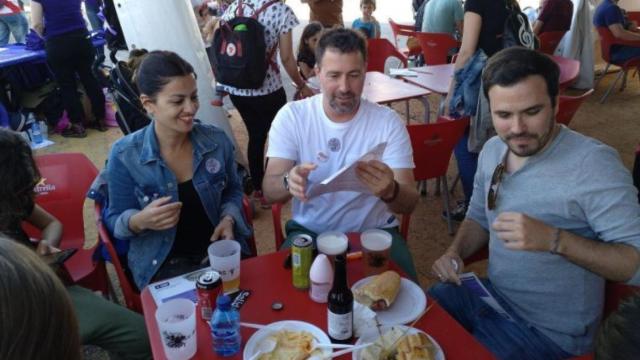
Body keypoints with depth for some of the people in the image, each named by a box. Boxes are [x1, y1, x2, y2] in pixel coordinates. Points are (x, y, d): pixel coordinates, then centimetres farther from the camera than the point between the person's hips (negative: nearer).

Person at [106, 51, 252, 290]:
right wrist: (140, 221, -25)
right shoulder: (125, 155, -12)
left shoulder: (217, 140, -4)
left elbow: (233, 190, 12)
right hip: (164, 264, -3)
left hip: (220, 249, 3)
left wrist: (228, 219, -9)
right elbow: (116, 219, -2)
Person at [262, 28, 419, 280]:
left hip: (375, 231, 0)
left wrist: (390, 191, -38)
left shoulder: (388, 121, -8)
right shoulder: (291, 116, -7)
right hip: (309, 232, 1)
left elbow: (409, 204, -13)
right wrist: (288, 182, -37)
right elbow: (269, 191, -12)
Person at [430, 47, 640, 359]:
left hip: (548, 330, -6)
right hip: (492, 296, 6)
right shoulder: (492, 150, -1)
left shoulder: (594, 164, -24)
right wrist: (454, 253, -6)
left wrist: (554, 239, -36)